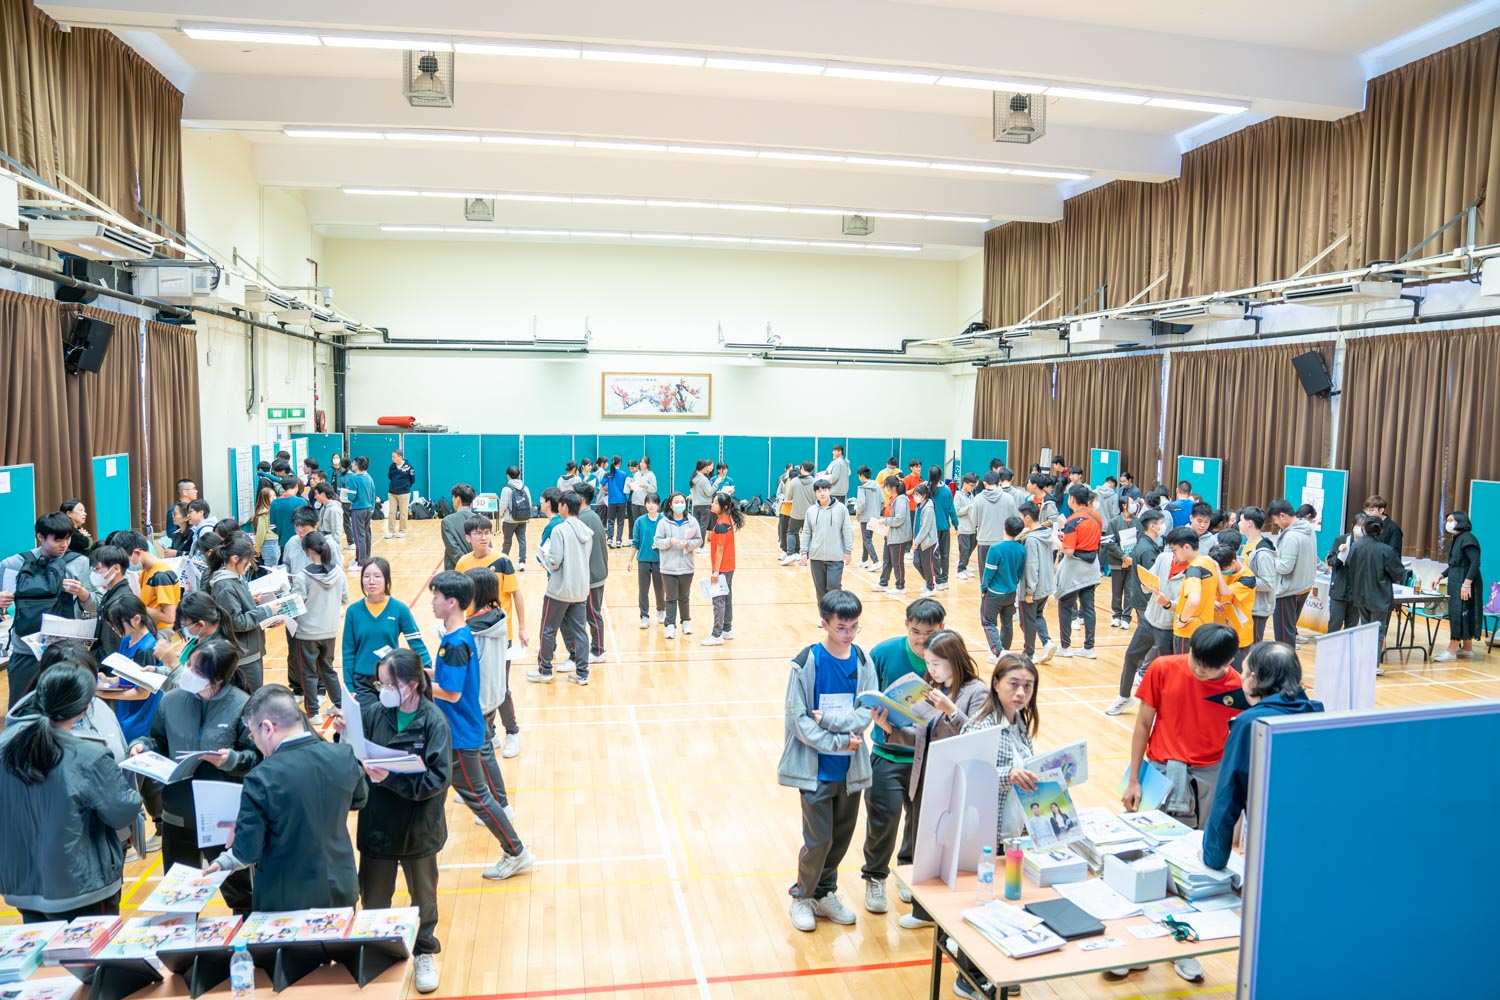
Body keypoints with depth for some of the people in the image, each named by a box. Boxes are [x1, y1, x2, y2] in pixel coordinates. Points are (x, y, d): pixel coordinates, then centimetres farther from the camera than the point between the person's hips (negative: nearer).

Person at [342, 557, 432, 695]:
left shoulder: (400, 609, -7)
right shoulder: (353, 610, -3)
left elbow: (417, 644, -5)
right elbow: (348, 651, 1)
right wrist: (349, 686, -1)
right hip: (362, 682, 1)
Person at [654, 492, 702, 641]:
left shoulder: (692, 522, 0)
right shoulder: (664, 522, -3)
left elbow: (699, 541, 2)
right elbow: (657, 541, -3)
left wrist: (688, 544, -16)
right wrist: (670, 541, -20)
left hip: (686, 567, 1)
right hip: (669, 568, -1)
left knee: (684, 597, 15)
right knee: (671, 598, 1)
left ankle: (686, 621, 31)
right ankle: (671, 626, 6)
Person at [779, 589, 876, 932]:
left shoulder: (863, 662, 0)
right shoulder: (806, 663, -12)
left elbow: (866, 713, -5)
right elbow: (798, 719, -13)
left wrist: (829, 719, -20)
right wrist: (838, 742, -17)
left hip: (851, 768, 4)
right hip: (815, 768, -4)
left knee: (842, 837, 14)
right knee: (819, 839, 0)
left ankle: (825, 893, 35)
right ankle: (802, 896, 24)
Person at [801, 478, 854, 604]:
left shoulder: (841, 508, -4)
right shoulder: (811, 510, 4)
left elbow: (847, 531, -2)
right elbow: (806, 533, 9)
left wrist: (848, 551, -4)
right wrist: (804, 552, 4)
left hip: (836, 557, -3)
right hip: (816, 556, 3)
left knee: (834, 585, -10)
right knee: (820, 588, 9)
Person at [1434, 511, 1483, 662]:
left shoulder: (1467, 538, -14)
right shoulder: (1454, 540, 14)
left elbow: (1475, 562, -21)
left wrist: (1466, 584, -25)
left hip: (1465, 583, -9)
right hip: (1455, 583, 9)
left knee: (1460, 614, -6)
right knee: (1463, 616, 13)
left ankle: (1451, 651, -4)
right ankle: (1467, 649, 20)